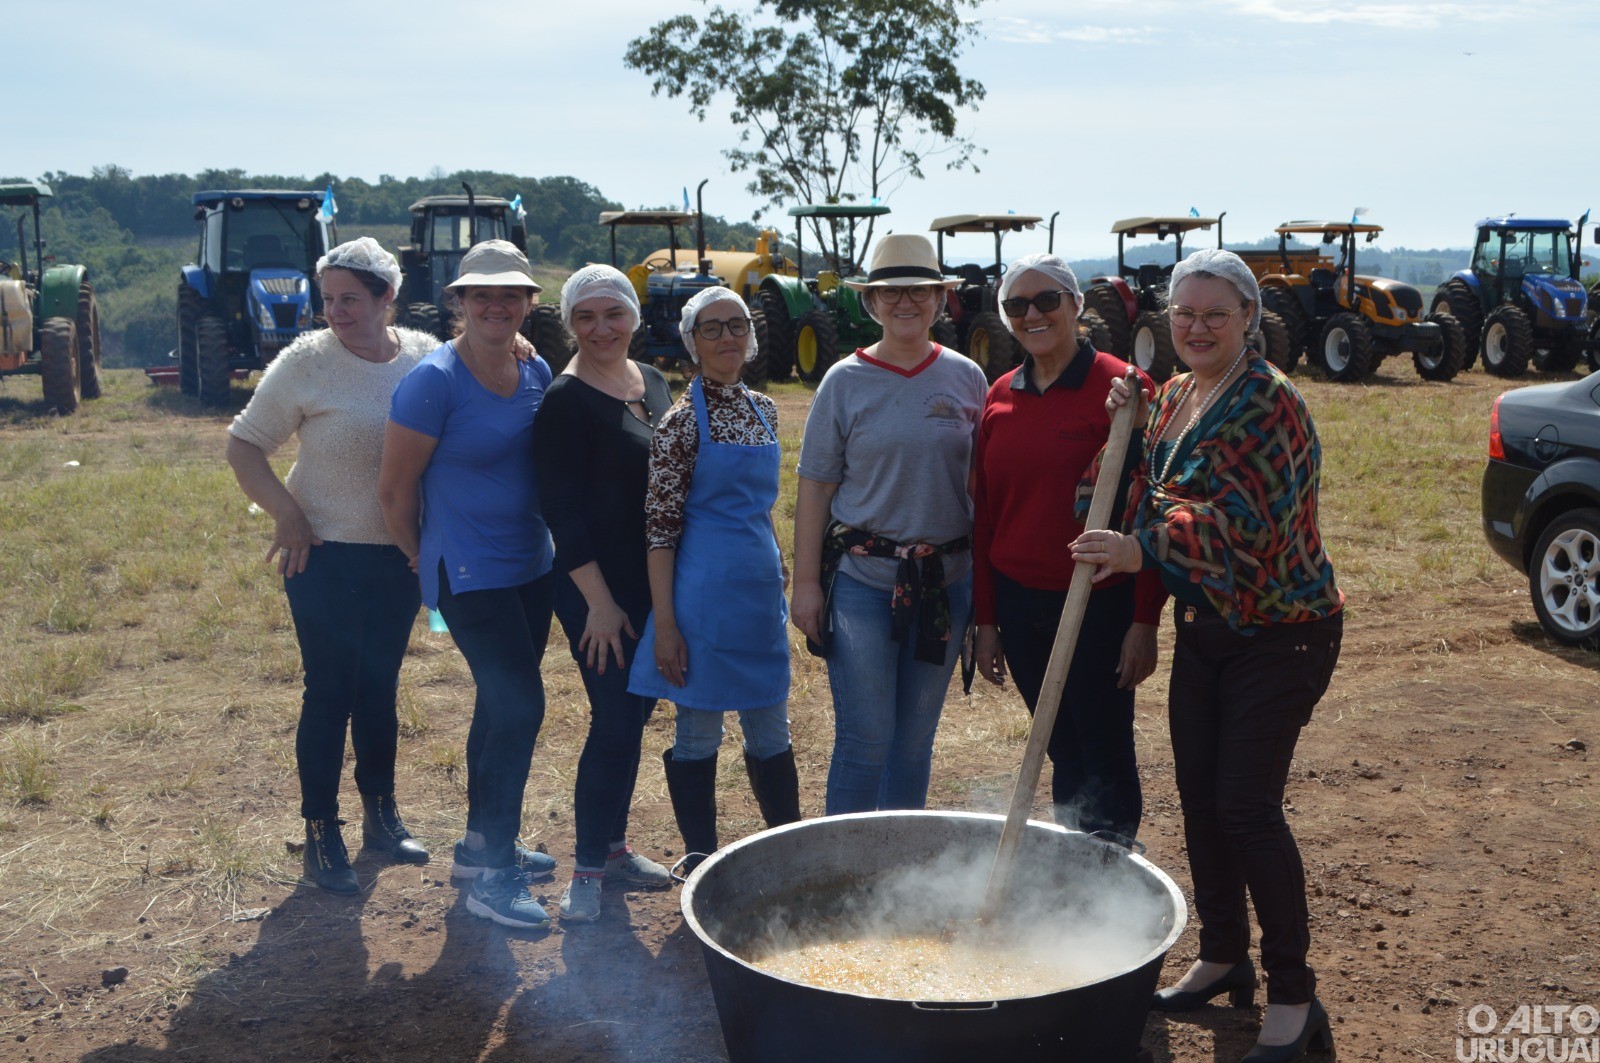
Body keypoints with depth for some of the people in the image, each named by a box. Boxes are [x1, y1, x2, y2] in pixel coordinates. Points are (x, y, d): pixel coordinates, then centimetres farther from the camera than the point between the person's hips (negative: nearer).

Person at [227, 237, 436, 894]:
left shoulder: (426, 357, -1)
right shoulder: (306, 362, -11)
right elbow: (243, 447, -7)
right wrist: (285, 513, -14)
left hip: (399, 554, 4)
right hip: (327, 556, -4)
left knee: (380, 686, 15)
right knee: (330, 693, 0)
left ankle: (381, 816, 29)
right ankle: (321, 835, 12)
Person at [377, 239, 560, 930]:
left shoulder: (537, 373, 4)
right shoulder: (434, 381, -16)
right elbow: (395, 488, -11)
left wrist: (544, 538, 17)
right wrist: (424, 563, 1)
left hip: (530, 565, 7)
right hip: (469, 573, -7)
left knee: (503, 704, 16)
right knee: (519, 704, -11)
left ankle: (482, 843, 33)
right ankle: (490, 876, 0)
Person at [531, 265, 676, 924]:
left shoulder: (654, 384, 10)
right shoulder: (565, 401, -13)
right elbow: (561, 511, -16)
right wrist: (599, 601, -17)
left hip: (656, 584, 7)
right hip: (598, 590, -7)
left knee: (633, 715, 14)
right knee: (616, 722, -5)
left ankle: (613, 845, 29)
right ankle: (587, 870, 8)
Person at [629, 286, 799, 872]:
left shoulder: (763, 409, 10)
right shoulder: (682, 420, -9)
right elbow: (660, 526, -11)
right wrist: (665, 624, -14)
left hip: (761, 587, 6)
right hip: (704, 590, -6)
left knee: (771, 730, 14)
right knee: (699, 733, 5)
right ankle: (701, 867, 19)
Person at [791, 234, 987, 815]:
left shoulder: (966, 378, 4)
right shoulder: (845, 381, -3)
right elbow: (815, 487, -2)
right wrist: (806, 582, -6)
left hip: (946, 577, 3)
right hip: (862, 578, -3)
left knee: (917, 737, 13)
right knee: (865, 741, -3)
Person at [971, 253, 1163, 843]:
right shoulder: (1001, 397, 7)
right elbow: (984, 513, 11)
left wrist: (1145, 621, -12)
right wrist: (985, 620, 9)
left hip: (1101, 606, -4)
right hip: (1019, 605, 5)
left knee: (1106, 755, 4)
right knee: (1062, 751, 15)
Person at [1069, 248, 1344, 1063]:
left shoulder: (1267, 403, -17)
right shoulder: (1175, 393, 9)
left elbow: (1247, 523, -25)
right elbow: (1149, 498, 11)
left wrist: (1141, 551, -30)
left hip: (1279, 634, -8)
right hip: (1203, 627, 8)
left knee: (1247, 804, -9)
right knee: (1198, 795, 12)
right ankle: (1223, 957, 31)